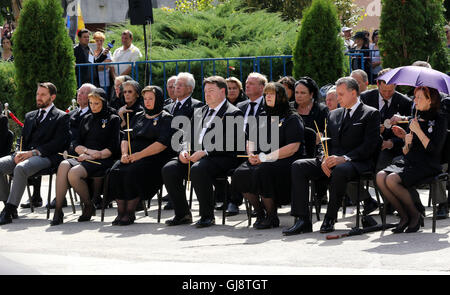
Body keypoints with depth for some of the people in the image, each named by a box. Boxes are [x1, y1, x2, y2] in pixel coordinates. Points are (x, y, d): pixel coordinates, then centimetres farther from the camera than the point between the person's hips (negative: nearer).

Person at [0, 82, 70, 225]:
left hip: (46, 157, -7)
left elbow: (58, 143, -6)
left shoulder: (61, 117, 6)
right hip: (26, 154, 7)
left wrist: (34, 152, -16)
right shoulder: (30, 116, 27)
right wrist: (20, 153, -3)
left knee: (21, 168, -36)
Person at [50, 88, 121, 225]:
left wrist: (93, 156, -12)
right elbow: (76, 144, 16)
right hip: (84, 158, 5)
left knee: (73, 173, -33)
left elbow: (112, 148, -2)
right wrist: (89, 151, -5)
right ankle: (58, 211, -35)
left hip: (102, 161, -5)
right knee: (64, 165, -30)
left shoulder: (113, 120, 9)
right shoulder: (86, 119, 24)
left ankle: (89, 206, -10)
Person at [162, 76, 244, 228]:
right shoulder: (199, 112, 25)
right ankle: (182, 214, -6)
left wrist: (205, 152, -19)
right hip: (194, 155, 7)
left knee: (198, 169, -36)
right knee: (169, 169, -17)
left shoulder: (233, 113, 1)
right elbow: (188, 137, 24)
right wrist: (184, 150, 0)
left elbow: (229, 144, -11)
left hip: (220, 157, -7)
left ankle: (207, 215, -22)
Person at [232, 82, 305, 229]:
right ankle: (259, 213, -6)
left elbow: (293, 147, -11)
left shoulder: (292, 118, 1)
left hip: (284, 162, -6)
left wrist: (265, 158, -16)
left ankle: (272, 217, -18)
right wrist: (251, 154, -1)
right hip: (260, 161, 6)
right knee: (240, 174, -23)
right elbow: (251, 140, 24)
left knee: (261, 172, -36)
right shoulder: (263, 119, 23)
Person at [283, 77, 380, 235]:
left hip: (356, 162, -6)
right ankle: (303, 220, -22)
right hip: (331, 160, 6)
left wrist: (344, 158, -21)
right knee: (298, 166, -16)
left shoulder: (371, 114, 2)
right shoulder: (334, 114, 23)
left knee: (340, 170, -40)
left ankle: (330, 218, -26)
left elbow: (370, 146, -9)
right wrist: (324, 158, -5)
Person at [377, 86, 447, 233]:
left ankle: (415, 215, -10)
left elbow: (434, 149, -13)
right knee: (380, 177, -22)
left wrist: (418, 131, -12)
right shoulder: (415, 120, 18)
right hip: (408, 161, 7)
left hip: (427, 165, -7)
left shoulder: (439, 119, -1)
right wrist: (407, 144, -4)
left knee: (392, 180, -29)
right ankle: (404, 216, -10)